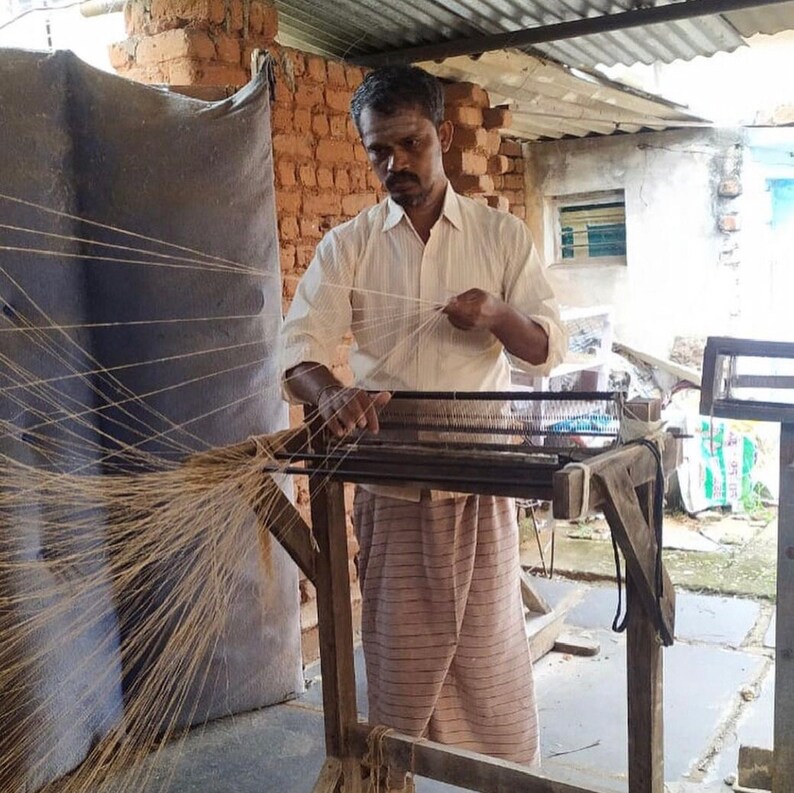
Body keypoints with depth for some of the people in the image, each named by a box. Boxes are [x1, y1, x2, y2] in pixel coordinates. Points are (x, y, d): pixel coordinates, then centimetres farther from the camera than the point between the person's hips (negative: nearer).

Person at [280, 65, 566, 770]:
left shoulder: (503, 236, 5)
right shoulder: (346, 247, 4)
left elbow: (550, 348, 3)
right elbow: (300, 345, -7)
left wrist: (497, 315, -19)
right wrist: (331, 391, -30)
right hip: (390, 487, 1)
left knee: (492, 653, 8)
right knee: (400, 657, 11)